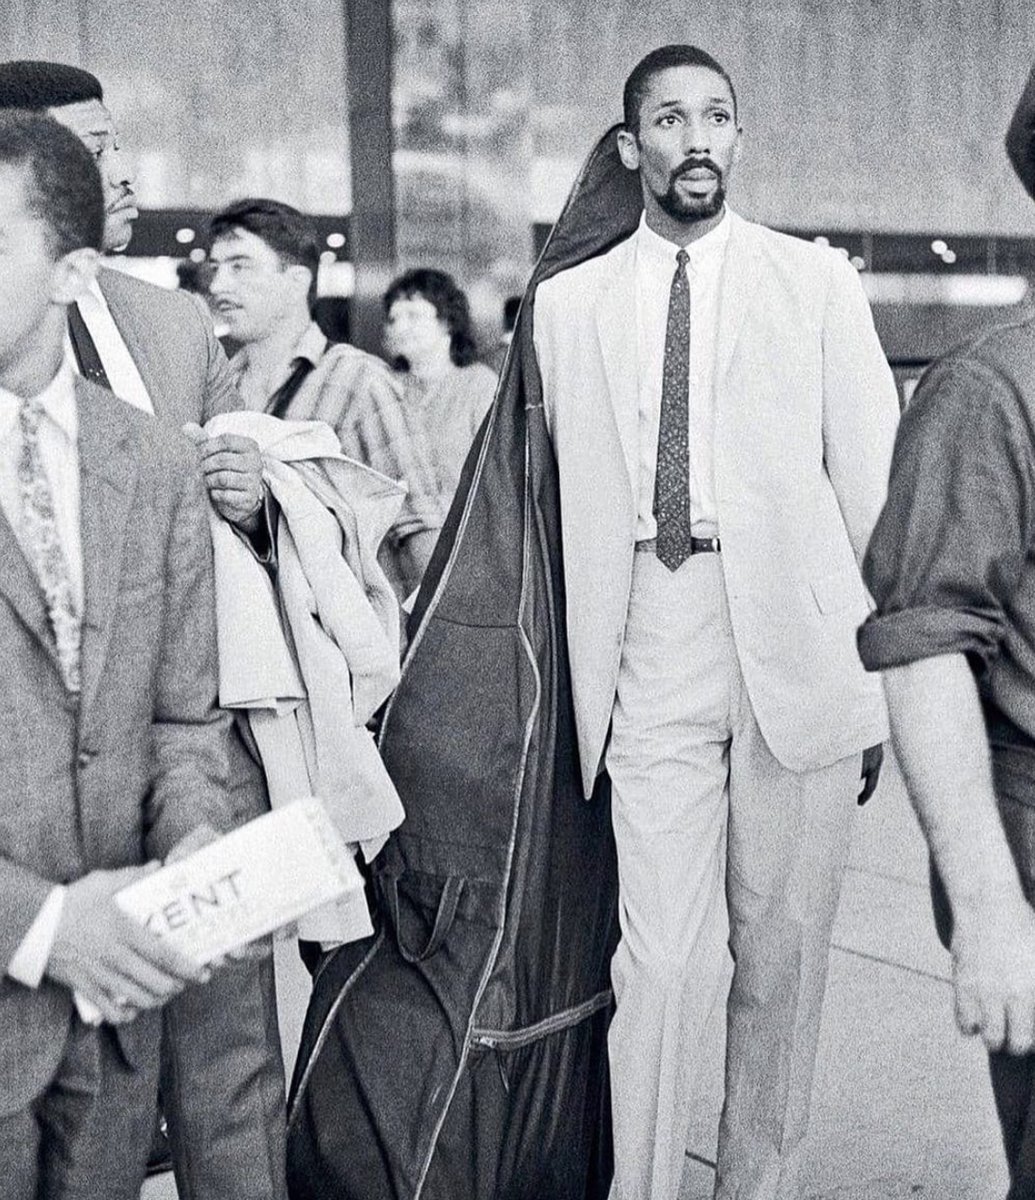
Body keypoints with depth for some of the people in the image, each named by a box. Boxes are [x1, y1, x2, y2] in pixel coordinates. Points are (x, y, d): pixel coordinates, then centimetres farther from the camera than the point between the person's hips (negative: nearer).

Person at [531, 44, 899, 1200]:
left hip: (797, 645, 0)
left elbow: (873, 485, 4)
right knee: (657, 960, -6)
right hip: (654, 653, 0)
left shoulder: (816, 281, 7)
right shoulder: (567, 302, 10)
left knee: (781, 957, 7)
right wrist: (583, 672, 4)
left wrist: (881, 682, 1)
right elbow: (565, 501, 9)